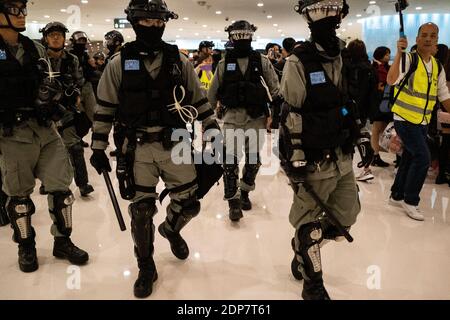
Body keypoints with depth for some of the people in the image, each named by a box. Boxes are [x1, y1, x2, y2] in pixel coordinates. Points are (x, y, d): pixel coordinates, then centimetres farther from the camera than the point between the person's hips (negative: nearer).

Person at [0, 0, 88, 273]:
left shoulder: (36, 49, 12)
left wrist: (52, 90, 1)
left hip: (46, 129, 5)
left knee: (62, 186, 5)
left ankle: (63, 242, 23)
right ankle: (26, 247, 27)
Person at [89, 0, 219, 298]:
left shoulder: (179, 60, 1)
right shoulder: (119, 62, -2)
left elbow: (198, 99, 6)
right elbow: (105, 108, 2)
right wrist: (98, 148, 2)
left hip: (175, 144, 1)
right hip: (139, 148, -1)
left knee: (189, 204, 7)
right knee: (141, 211, 5)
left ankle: (171, 229, 43)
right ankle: (146, 268, 27)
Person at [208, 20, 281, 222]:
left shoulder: (262, 61, 4)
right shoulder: (224, 63, 4)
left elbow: (275, 90, 6)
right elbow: (213, 92, 9)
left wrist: (276, 114, 5)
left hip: (256, 117, 1)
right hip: (232, 116, -1)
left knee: (253, 159, 9)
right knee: (230, 159, -9)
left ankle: (244, 192, 29)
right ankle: (233, 201, -3)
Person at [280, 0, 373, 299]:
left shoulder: (347, 59, 9)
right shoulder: (299, 62, -12)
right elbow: (290, 117, -14)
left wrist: (363, 139, 16)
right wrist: (295, 162, -16)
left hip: (343, 157, 7)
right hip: (314, 161, -7)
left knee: (345, 218, 15)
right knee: (308, 224, 5)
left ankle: (303, 247, 40)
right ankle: (313, 285, 26)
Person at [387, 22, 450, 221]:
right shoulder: (409, 59, -11)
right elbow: (391, 81, -29)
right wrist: (399, 53, -34)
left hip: (423, 121, 7)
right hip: (405, 119, -7)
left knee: (410, 158, 13)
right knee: (423, 157, -14)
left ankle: (397, 196, 29)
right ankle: (410, 201, 1)